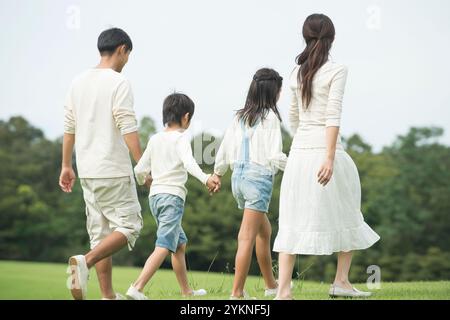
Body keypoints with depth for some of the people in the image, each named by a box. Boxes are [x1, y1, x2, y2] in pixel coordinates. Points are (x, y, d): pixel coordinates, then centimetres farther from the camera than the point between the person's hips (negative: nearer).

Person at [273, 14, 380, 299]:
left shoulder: (297, 73, 11)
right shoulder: (337, 70, -6)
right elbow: (333, 116, -15)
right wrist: (329, 157, -19)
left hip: (299, 151, 5)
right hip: (326, 149, -5)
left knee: (294, 222, 2)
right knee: (347, 214, 14)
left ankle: (284, 290, -5)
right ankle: (342, 281, 18)